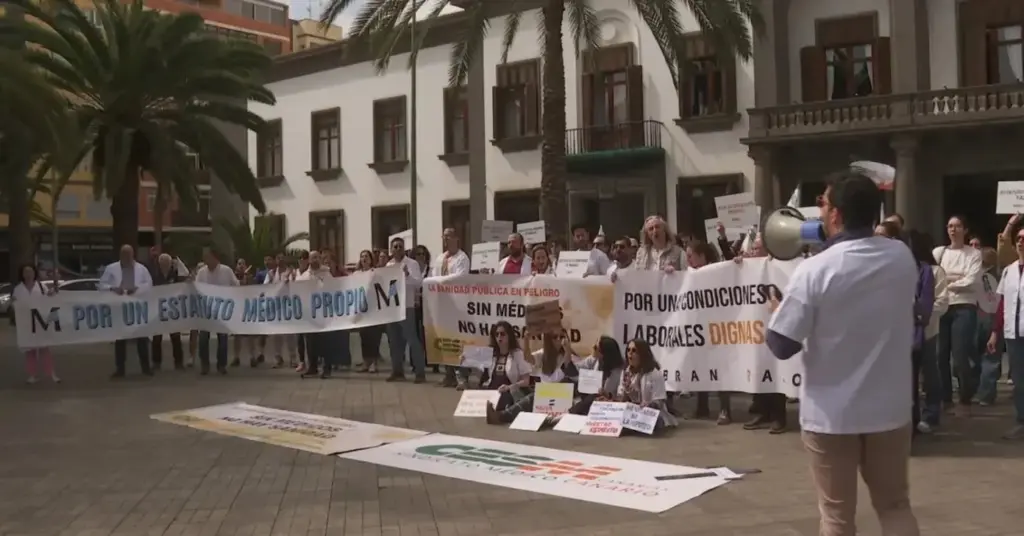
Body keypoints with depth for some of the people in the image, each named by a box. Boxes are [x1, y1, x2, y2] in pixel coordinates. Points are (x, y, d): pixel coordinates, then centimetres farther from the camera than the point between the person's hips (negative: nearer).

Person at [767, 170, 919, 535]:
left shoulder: (813, 271, -19)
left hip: (831, 413, -4)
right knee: (895, 505, 19)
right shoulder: (903, 258, -3)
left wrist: (776, 312, 6)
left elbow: (781, 346, -15)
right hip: (890, 407, 4)